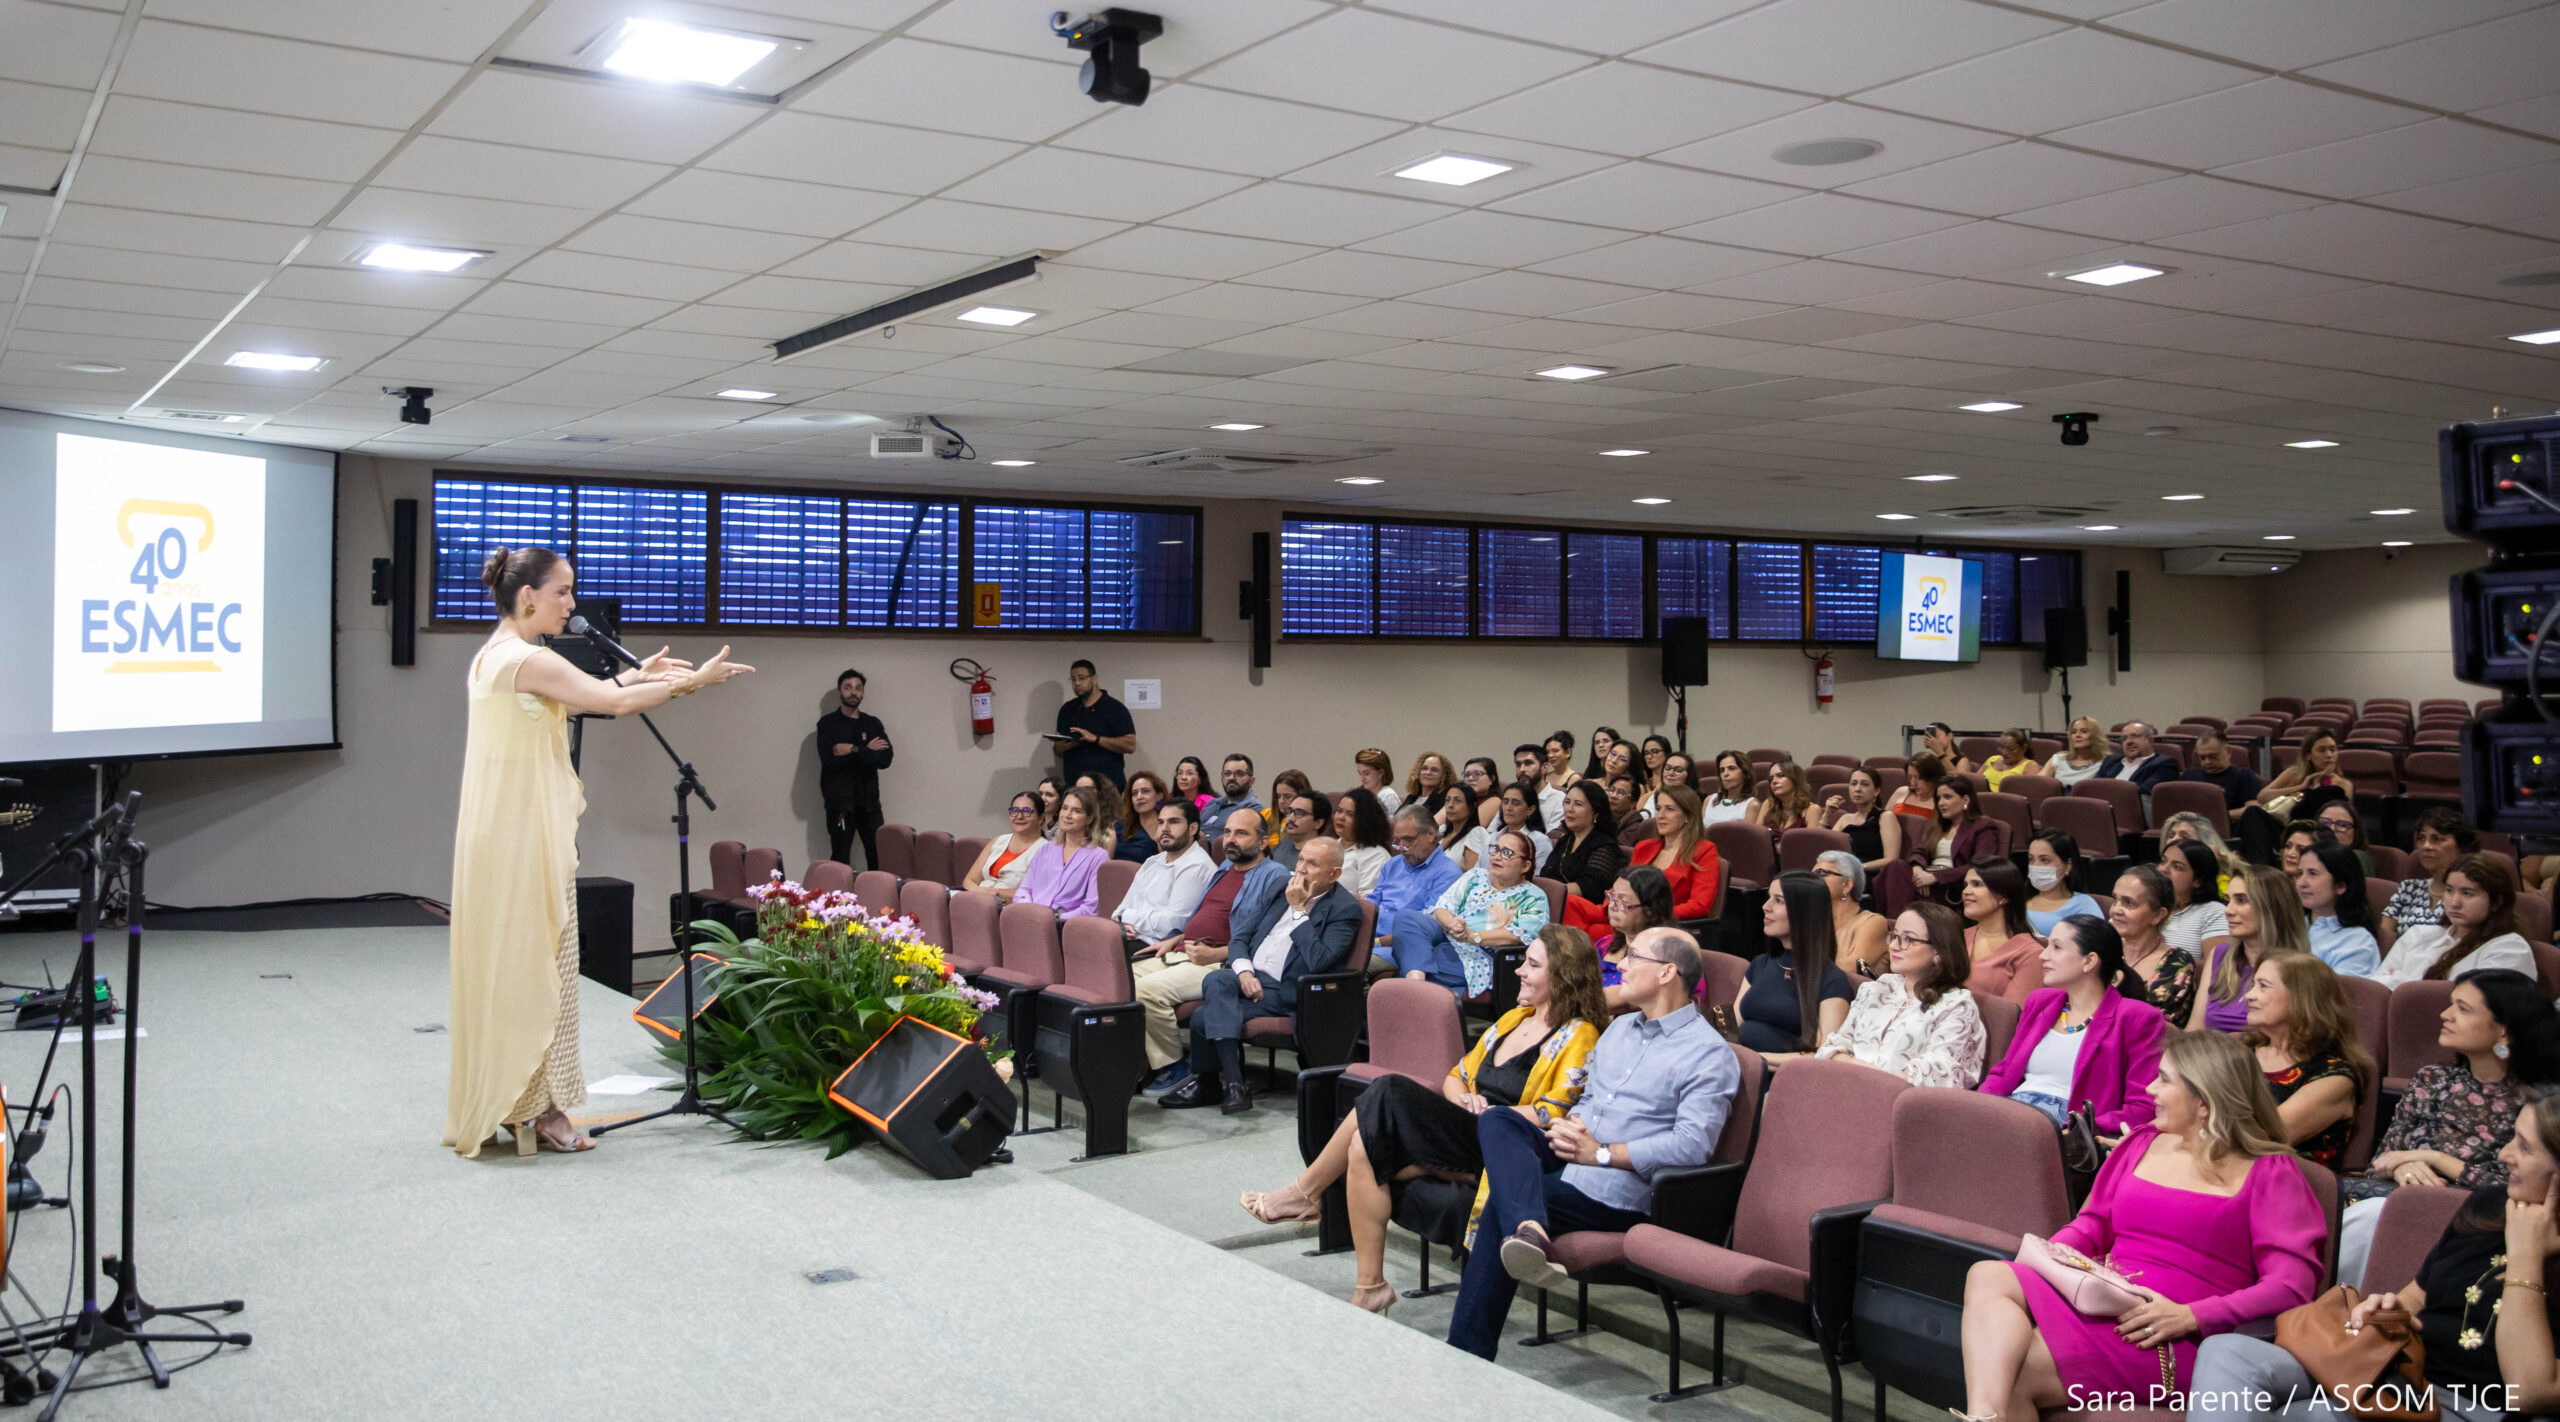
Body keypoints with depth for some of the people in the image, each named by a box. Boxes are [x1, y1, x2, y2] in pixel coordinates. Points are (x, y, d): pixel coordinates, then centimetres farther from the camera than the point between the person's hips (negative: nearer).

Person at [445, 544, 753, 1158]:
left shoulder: (490, 657, 13)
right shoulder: (528, 660, -17)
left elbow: (576, 699, 21)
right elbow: (615, 704, -21)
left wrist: (638, 672, 16)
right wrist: (693, 681, -12)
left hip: (496, 834, 10)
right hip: (528, 836, -10)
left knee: (502, 963, 13)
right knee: (535, 962, -3)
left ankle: (498, 1103, 21)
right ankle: (536, 1108, 4)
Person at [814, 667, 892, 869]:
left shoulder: (873, 723, 13)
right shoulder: (828, 723, 3)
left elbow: (886, 758, -1)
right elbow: (828, 761, -12)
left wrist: (854, 750, -12)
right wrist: (867, 751, -8)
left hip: (869, 802, 3)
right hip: (840, 802, -3)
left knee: (879, 858, -3)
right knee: (840, 860, -6)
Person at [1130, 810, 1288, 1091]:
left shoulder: (1274, 876, -4)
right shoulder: (1222, 871, 24)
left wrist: (1215, 954, -19)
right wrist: (1173, 941, 15)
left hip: (1220, 963, -9)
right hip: (1180, 953, 9)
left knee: (1147, 989, -28)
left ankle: (1173, 1066, -11)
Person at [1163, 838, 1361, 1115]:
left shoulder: (1345, 909, -5)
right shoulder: (1283, 887, 14)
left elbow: (1318, 962, -20)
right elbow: (1242, 934, 14)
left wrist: (1299, 910, -15)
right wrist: (1243, 971, -7)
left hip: (1285, 992, -6)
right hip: (1250, 976, 6)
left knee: (1205, 1017, -24)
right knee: (1215, 981, -30)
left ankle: (1207, 1082, -3)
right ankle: (1233, 1082, -29)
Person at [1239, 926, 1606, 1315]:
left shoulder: (1577, 1036, -2)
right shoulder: (1514, 1018, 23)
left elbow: (1552, 1114, -14)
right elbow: (1457, 1076, 24)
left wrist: (1486, 1112, -16)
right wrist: (1463, 1099, 2)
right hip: (1461, 1134, 8)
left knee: (1390, 1092, -22)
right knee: (1364, 1147, -19)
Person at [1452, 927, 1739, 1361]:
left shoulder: (1710, 1055, -7)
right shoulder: (1619, 1029, 22)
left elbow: (1692, 1145, -19)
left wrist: (1601, 1153, -20)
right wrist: (1566, 1124, 2)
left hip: (1615, 1194, -8)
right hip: (1571, 1160, 8)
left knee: (1501, 1203, -26)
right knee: (1497, 1120, -23)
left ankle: (1466, 1352, -23)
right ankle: (1528, 1230, -46)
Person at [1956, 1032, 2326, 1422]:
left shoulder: (2268, 1171, 2)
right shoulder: (2143, 1142, 20)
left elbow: (2292, 1285, -8)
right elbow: (2091, 1226, 23)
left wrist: (2190, 1317, -18)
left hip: (2174, 1342, -6)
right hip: (2094, 1300, 6)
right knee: (1987, 1277, -26)